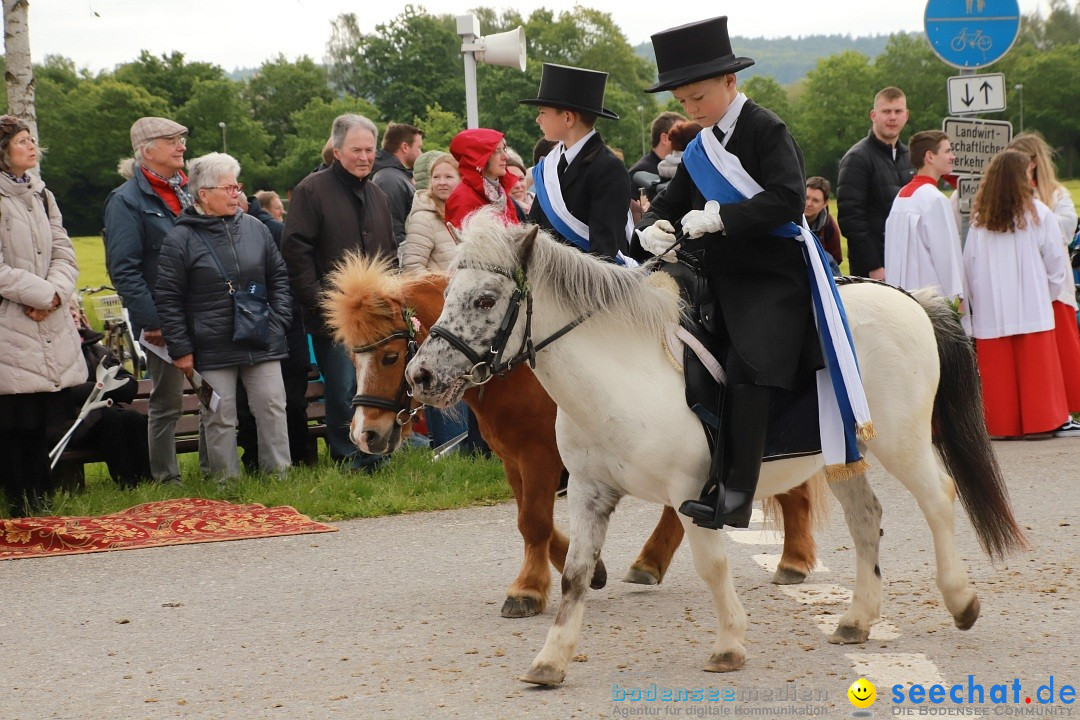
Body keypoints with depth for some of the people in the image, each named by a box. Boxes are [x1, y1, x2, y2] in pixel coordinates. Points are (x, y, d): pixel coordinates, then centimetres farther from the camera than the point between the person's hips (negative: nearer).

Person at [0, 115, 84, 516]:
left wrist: (54, 294, -7)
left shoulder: (41, 197, 16)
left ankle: (39, 505, 13)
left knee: (40, 423, 8)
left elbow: (64, 255, 11)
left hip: (47, 330, 7)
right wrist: (40, 293, -11)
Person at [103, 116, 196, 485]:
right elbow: (124, 270, -13)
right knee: (167, 403, 0)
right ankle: (166, 479, 9)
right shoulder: (126, 201, -7)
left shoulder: (187, 191, 15)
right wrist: (152, 322, -18)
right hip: (164, 323, -6)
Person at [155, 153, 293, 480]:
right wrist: (180, 349, -7)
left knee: (272, 407, 4)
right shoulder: (180, 239, -6)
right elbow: (168, 299, -5)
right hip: (213, 350, -3)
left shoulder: (255, 229, 8)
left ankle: (278, 473, 13)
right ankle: (227, 482, 11)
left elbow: (278, 277, 17)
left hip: (262, 342, 3)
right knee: (220, 418, 2)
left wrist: (279, 319, 6)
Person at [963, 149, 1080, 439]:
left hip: (991, 311, 2)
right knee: (1038, 368, 0)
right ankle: (1053, 419, 1)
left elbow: (969, 265, 5)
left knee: (999, 370, 4)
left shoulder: (979, 218, 4)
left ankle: (1003, 423, 4)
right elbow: (1056, 262, 1)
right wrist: (1049, 293, 15)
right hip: (1032, 307, -2)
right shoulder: (1038, 213, -3)